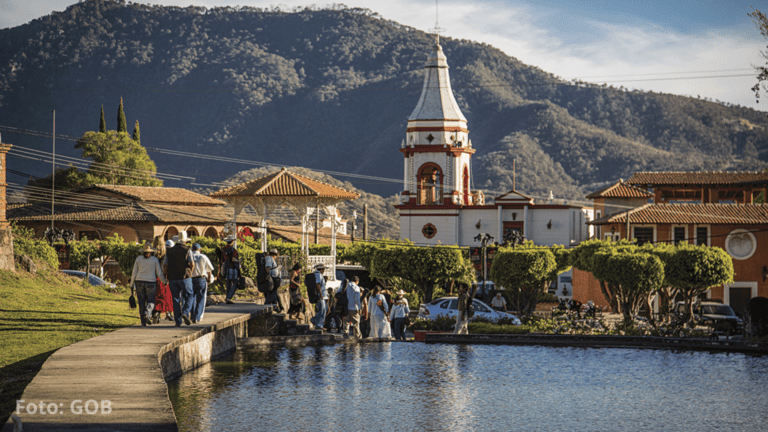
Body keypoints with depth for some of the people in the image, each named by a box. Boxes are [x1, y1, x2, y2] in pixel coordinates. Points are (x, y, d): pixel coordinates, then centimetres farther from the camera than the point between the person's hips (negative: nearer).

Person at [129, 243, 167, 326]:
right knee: (151, 302, 7)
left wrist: (131, 285, 8)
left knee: (141, 303, 8)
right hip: (150, 282, -1)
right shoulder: (155, 259, -1)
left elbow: (134, 273, 2)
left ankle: (143, 322, 3)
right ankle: (147, 313, -23)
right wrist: (165, 282, 15)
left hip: (139, 282, 1)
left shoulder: (138, 258, 2)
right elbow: (159, 273, 0)